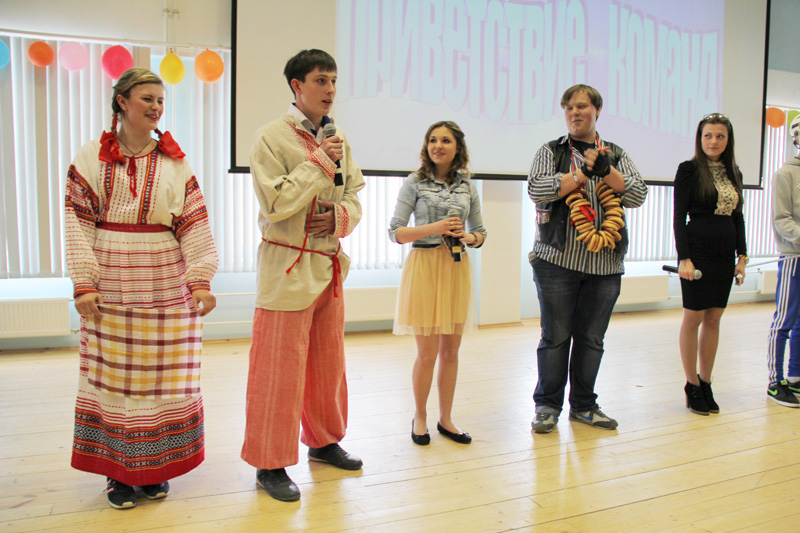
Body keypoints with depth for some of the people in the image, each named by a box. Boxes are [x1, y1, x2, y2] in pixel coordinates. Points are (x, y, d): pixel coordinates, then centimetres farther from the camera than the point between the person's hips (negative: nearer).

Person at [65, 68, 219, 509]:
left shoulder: (175, 162, 7)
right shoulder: (92, 157, 4)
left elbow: (195, 224, 2)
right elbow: (78, 221, 0)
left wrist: (201, 279, -7)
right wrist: (84, 283, -8)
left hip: (165, 286, 1)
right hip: (111, 285, -1)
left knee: (164, 374, 4)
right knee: (112, 374, 4)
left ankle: (155, 466, 20)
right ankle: (118, 471, 18)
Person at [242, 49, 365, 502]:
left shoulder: (338, 138, 11)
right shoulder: (272, 137, -9)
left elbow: (355, 195, 14)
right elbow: (276, 204, -17)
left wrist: (340, 216, -8)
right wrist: (318, 162, -16)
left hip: (331, 264, 7)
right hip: (288, 265, -7)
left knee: (329, 359, 16)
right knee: (281, 366, 0)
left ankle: (324, 441, 34)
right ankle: (270, 463, 13)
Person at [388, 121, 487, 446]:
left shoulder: (467, 186, 10)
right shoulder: (415, 183, 0)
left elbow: (480, 231, 15)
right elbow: (395, 232, -4)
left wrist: (467, 237, -7)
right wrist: (433, 228, -17)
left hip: (456, 268, 4)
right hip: (424, 266, -3)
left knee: (451, 350, 9)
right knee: (428, 352, 0)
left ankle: (446, 418, 23)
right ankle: (420, 417, 21)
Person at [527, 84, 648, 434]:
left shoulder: (617, 155, 14)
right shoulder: (551, 152, 7)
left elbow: (637, 195, 2)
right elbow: (537, 189, -10)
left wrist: (605, 169, -11)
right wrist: (584, 171, -12)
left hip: (605, 264, 3)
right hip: (558, 260, -2)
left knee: (592, 338, 9)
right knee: (555, 336, 2)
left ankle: (583, 405, 23)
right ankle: (547, 405, 15)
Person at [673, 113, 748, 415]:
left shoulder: (733, 173, 12)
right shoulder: (689, 169, -4)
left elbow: (738, 218, 16)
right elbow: (679, 217, -8)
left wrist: (742, 256, 9)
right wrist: (684, 258, -15)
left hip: (724, 254, 6)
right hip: (698, 251, -5)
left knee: (714, 319, 9)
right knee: (693, 318, 0)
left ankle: (706, 383, 18)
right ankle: (692, 386, 11)